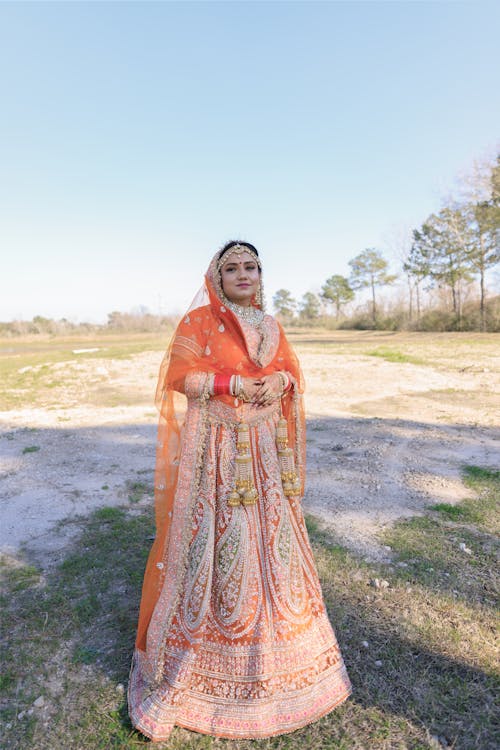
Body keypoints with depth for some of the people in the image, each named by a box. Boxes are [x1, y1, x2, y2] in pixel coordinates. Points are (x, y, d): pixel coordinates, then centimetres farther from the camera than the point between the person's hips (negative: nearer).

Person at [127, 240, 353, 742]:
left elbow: (292, 371, 13)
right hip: (218, 447, -5)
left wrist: (280, 381, -10)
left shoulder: (271, 327, 12)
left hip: (266, 446, 6)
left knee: (273, 534, 13)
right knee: (217, 537, 0)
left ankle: (274, 636, 36)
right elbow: (179, 375, -9)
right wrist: (234, 385, -19)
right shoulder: (198, 321, -3)